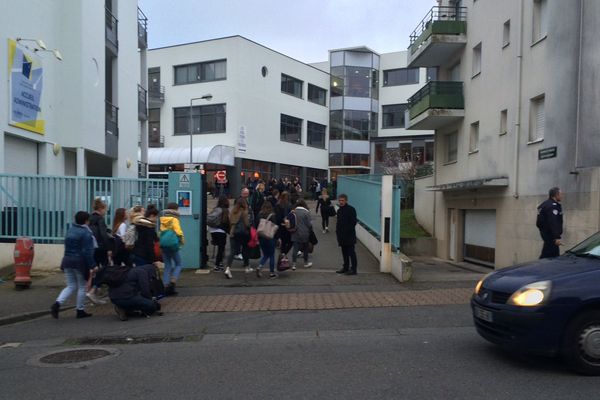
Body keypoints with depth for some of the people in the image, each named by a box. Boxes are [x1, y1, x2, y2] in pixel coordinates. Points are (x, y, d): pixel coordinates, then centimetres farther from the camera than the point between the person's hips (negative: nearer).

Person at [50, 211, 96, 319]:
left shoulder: (70, 230, 11)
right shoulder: (85, 233, -14)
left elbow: (68, 248, 16)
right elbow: (87, 252, -18)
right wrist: (90, 266, -15)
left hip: (67, 261, 7)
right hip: (80, 262, -7)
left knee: (71, 286, 14)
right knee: (82, 287, 8)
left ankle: (57, 304, -6)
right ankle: (80, 311, 15)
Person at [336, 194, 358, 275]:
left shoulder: (351, 209, -8)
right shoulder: (339, 210, 16)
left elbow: (353, 222, -12)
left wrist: (347, 231, -16)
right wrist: (338, 230, 7)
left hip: (349, 236, -8)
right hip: (342, 236, 8)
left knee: (351, 252, -4)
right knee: (344, 252, 13)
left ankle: (353, 269, -2)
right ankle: (346, 268, 21)